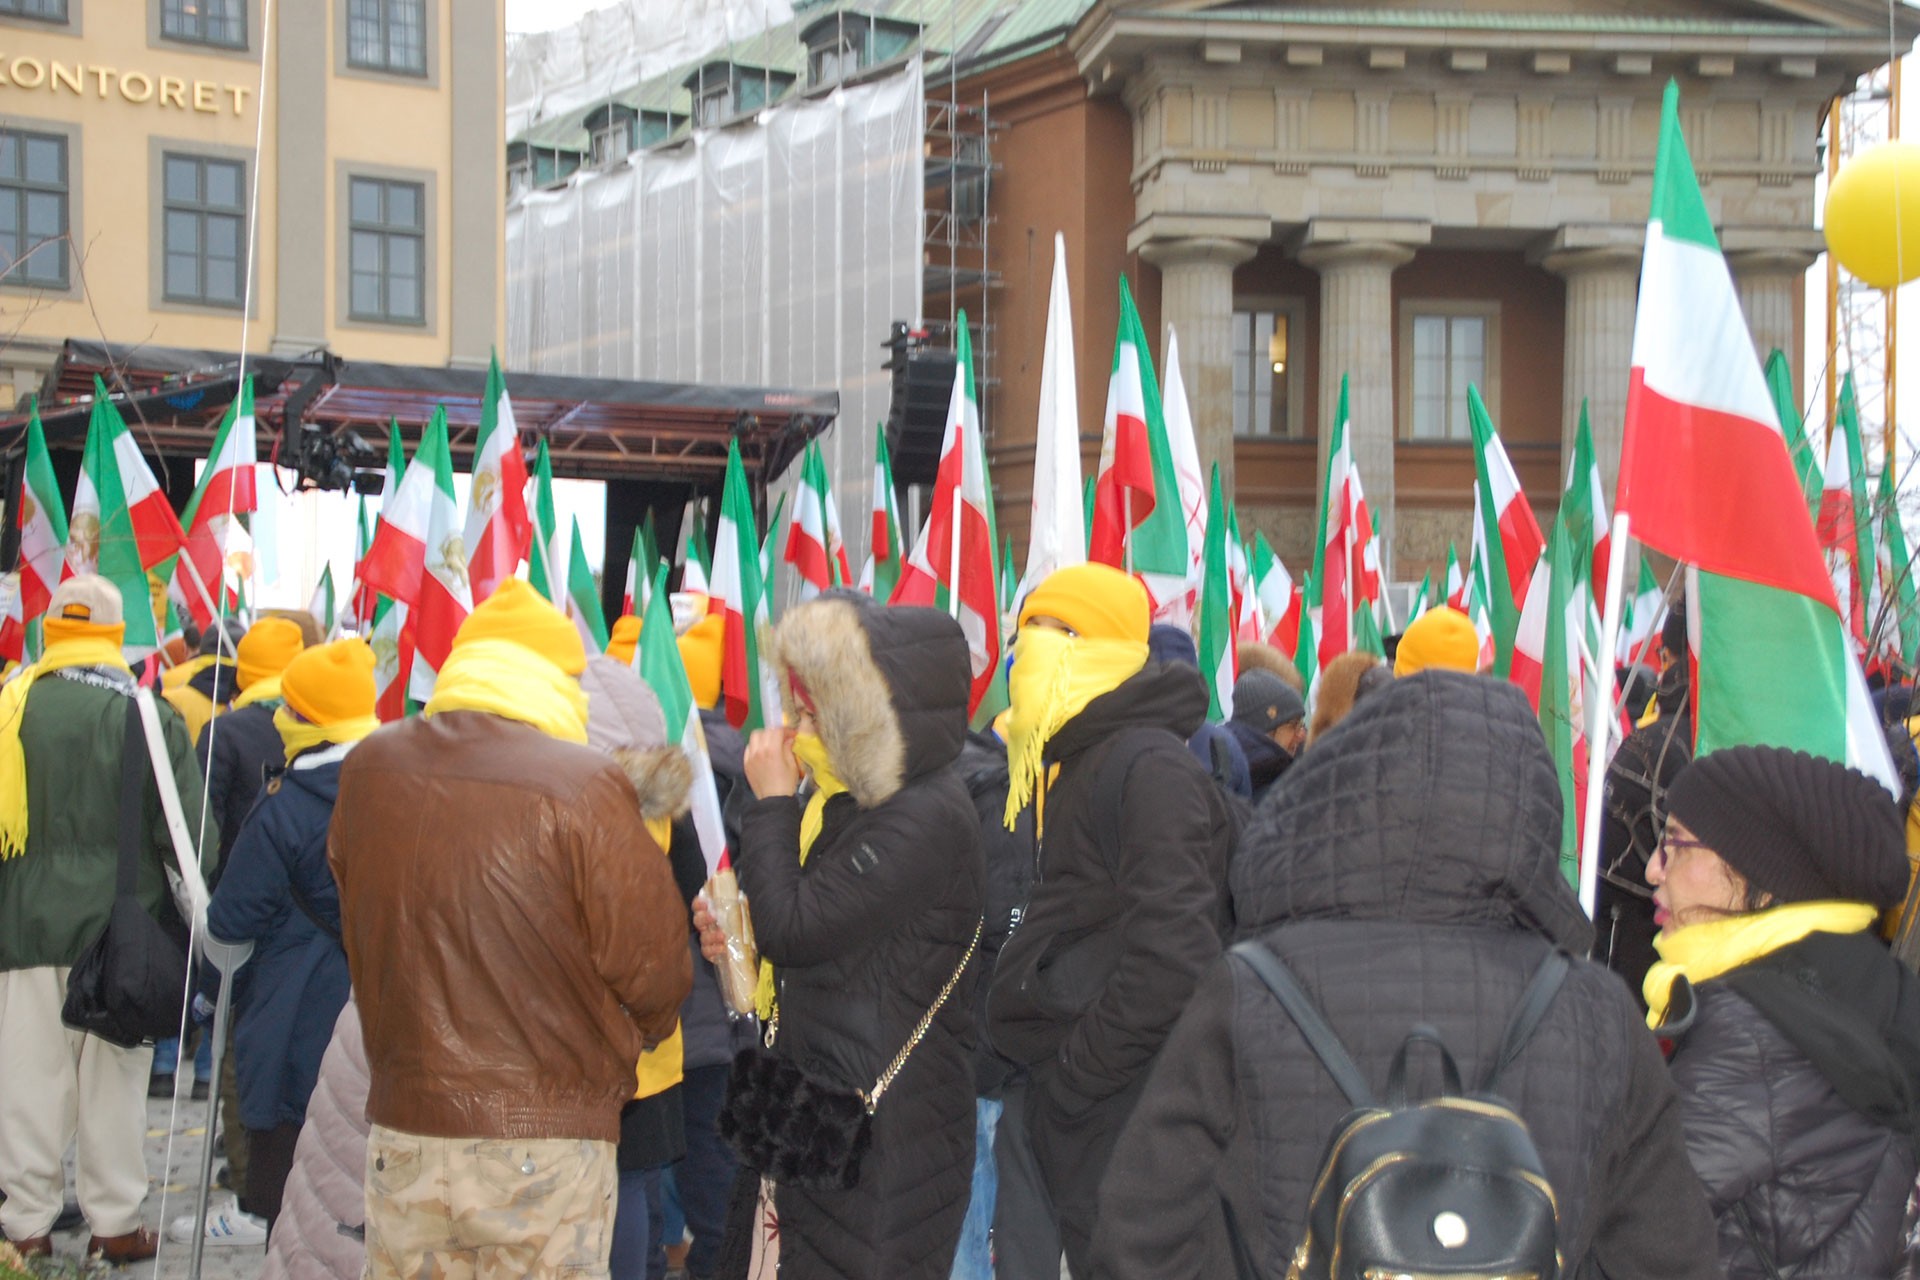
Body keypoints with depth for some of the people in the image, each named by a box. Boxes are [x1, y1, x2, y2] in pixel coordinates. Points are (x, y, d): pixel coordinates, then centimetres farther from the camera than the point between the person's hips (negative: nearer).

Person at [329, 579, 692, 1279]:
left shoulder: (368, 770, 0)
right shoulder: (585, 785, -15)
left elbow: (360, 934, 11)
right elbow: (650, 963, -8)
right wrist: (627, 1039, 13)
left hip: (403, 1129, 4)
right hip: (548, 1139, -4)